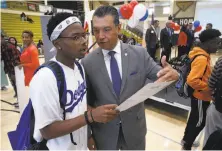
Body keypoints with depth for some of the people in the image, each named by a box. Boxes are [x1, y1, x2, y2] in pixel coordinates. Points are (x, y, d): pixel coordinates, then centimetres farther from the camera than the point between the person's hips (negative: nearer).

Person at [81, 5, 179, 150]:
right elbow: (87, 101, -4)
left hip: (134, 128, 2)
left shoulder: (140, 54, -10)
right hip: (103, 132, -1)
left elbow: (160, 75, -7)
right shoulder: (87, 62, -11)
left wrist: (172, 74, -30)